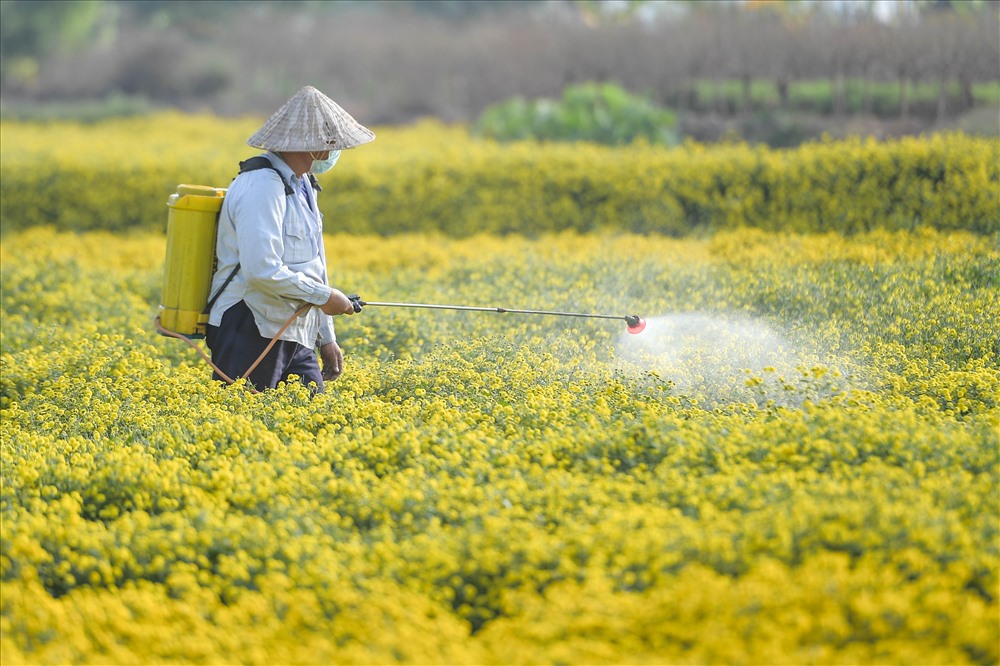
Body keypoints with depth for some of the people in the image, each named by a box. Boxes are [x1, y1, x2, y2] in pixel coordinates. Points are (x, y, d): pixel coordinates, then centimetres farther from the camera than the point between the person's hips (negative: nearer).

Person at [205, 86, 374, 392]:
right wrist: (323, 296, -15)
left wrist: (326, 337, 22)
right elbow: (262, 270, -26)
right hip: (251, 333, -9)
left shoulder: (301, 184, 15)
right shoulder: (262, 186, -17)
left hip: (294, 340, 9)